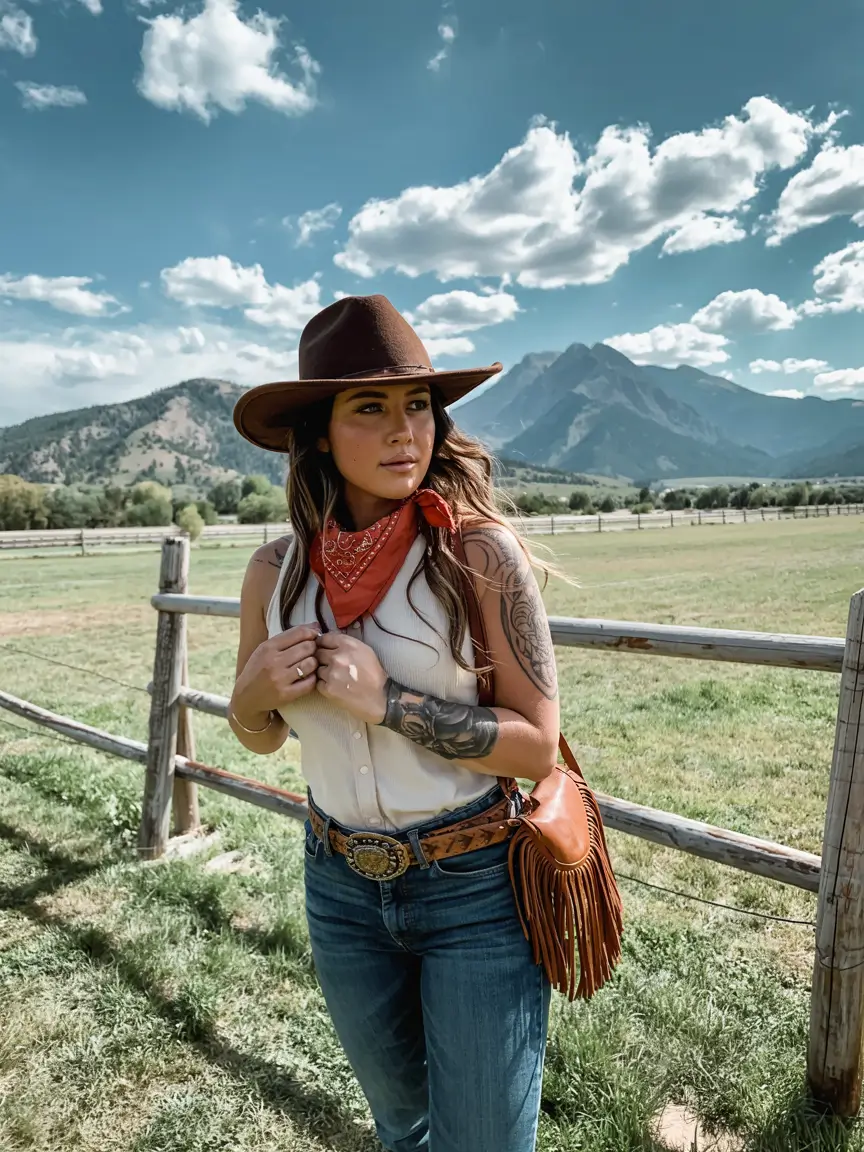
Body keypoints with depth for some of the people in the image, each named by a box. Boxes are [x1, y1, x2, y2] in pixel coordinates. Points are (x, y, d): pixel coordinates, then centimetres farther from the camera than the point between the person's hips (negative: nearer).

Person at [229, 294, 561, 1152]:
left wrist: (384, 701, -26)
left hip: (477, 889, -4)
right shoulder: (277, 568, -7)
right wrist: (255, 693, -17)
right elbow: (258, 738, 5)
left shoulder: (479, 552, -19)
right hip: (342, 888, 4)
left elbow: (538, 746, -17)